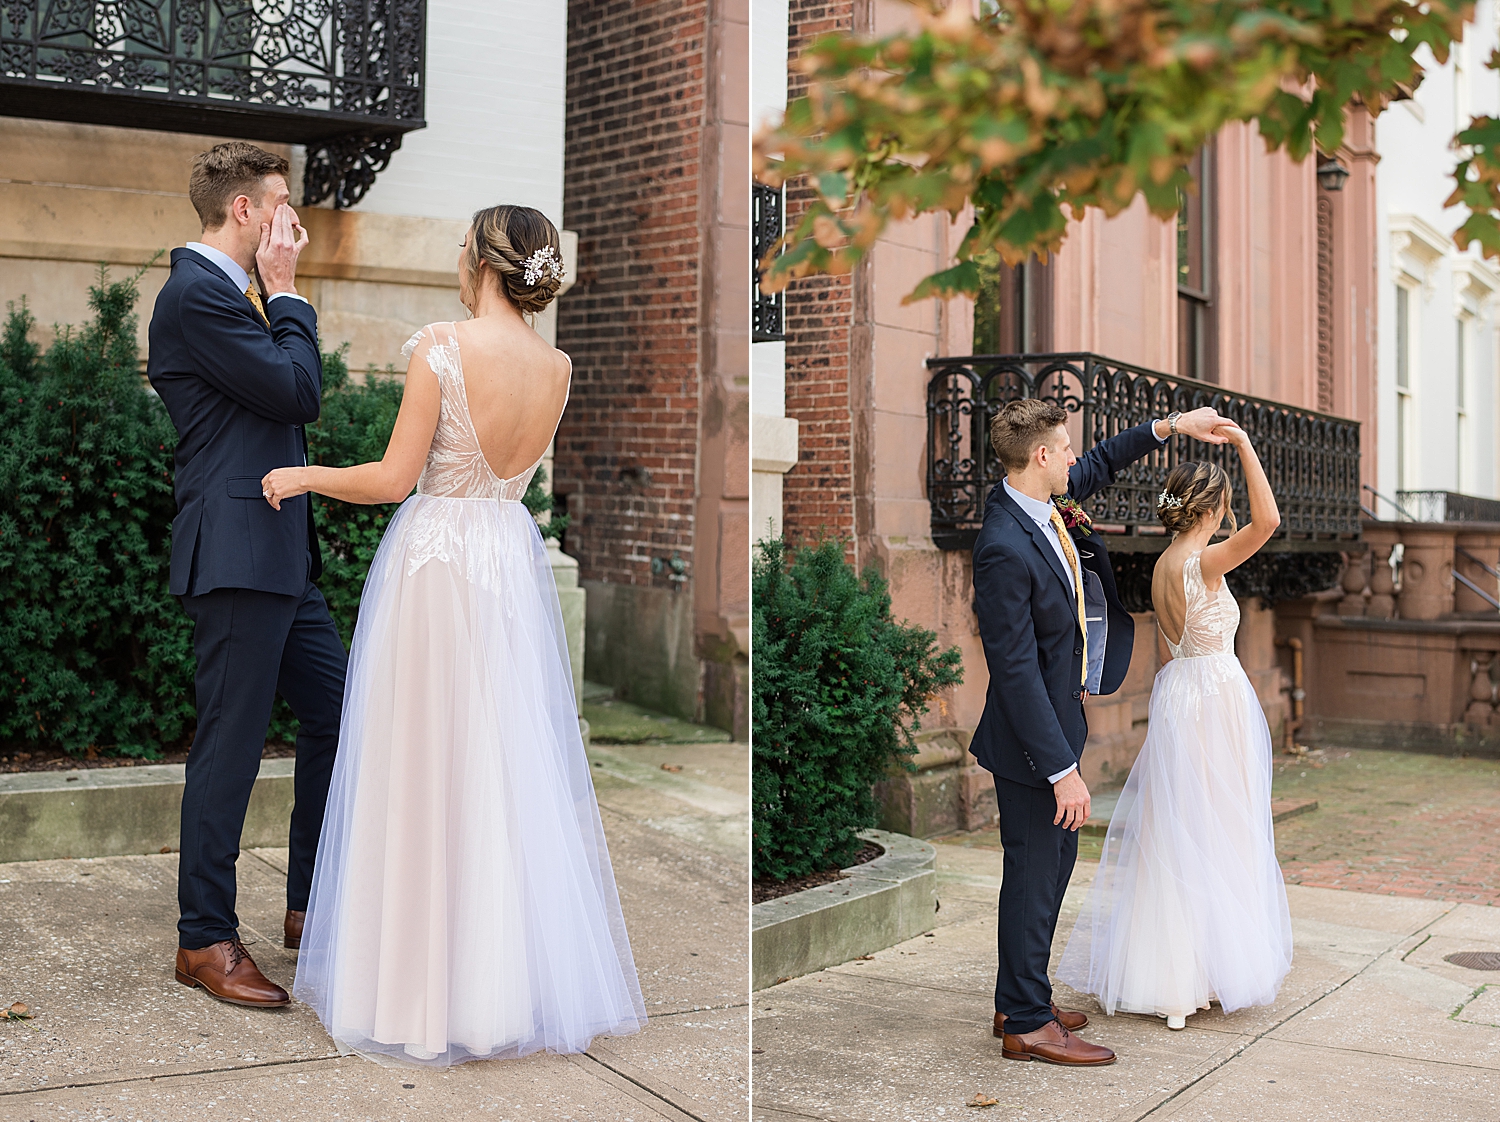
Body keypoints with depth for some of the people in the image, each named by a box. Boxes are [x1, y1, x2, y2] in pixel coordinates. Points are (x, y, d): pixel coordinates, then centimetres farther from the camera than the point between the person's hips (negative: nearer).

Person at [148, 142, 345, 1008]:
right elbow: (298, 392, -15)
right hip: (237, 555, -10)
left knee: (338, 715, 14)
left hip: (282, 557, 11)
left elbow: (291, 399, 19)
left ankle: (313, 903, 27)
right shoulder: (197, 294, -13)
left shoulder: (230, 293, 18)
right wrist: (286, 293, -7)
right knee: (232, 744, -3)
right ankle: (206, 941, 9)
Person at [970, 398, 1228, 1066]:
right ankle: (1026, 1024, 17)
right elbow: (1015, 671, -28)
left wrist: (1169, 426, 19)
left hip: (1058, 717, 10)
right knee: (1034, 874, 2)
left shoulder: (1037, 501, -1)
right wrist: (1062, 768, -26)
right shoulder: (1005, 548, -28)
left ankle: (1018, 1001, 32)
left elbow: (1097, 468, 23)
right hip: (1031, 738, -10)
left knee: (1056, 859, 19)